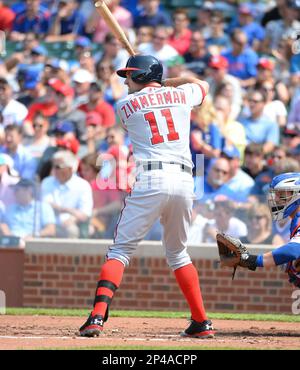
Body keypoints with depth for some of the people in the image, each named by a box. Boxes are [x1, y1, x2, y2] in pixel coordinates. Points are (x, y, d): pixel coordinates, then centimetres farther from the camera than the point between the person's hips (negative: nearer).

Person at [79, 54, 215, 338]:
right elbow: (202, 85, 39)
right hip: (184, 181, 4)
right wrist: (165, 82, 46)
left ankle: (97, 316, -20)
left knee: (120, 251, -2)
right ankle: (201, 322, 21)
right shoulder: (181, 95, 16)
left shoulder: (125, 105, 8)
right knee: (178, 253, 22)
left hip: (150, 181, -4)